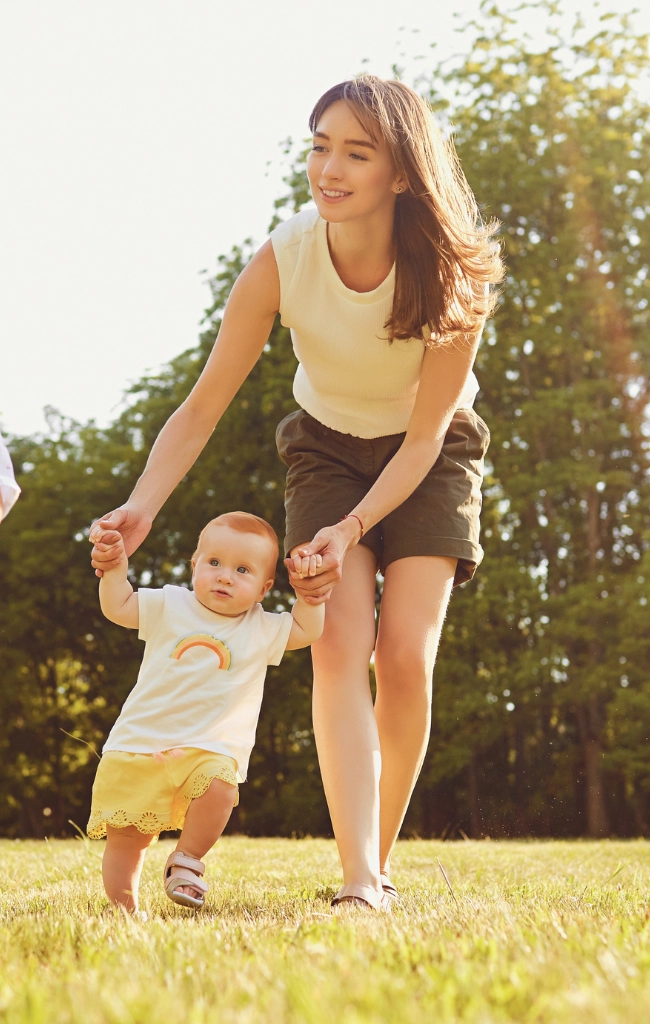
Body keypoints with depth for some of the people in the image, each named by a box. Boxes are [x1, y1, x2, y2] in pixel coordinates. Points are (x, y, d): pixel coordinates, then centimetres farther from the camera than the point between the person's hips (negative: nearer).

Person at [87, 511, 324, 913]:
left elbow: (308, 630, 9)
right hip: (140, 741, 0)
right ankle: (125, 909, 16)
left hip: (210, 748, 0)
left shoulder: (262, 629, 8)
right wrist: (116, 566, -7)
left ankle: (187, 859, -10)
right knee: (125, 835, -1)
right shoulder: (170, 606, 5)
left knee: (219, 786, -32)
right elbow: (117, 607, 5)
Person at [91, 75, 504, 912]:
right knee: (340, 644, -19)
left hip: (430, 456, 0)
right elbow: (202, 410, -21)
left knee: (406, 656, -14)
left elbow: (424, 436, -21)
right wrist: (142, 507, -36)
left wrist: (353, 530, -33)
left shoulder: (452, 274, -28)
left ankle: (380, 863, 6)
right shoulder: (280, 262, -25)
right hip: (327, 448, 1)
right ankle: (358, 885, -24)